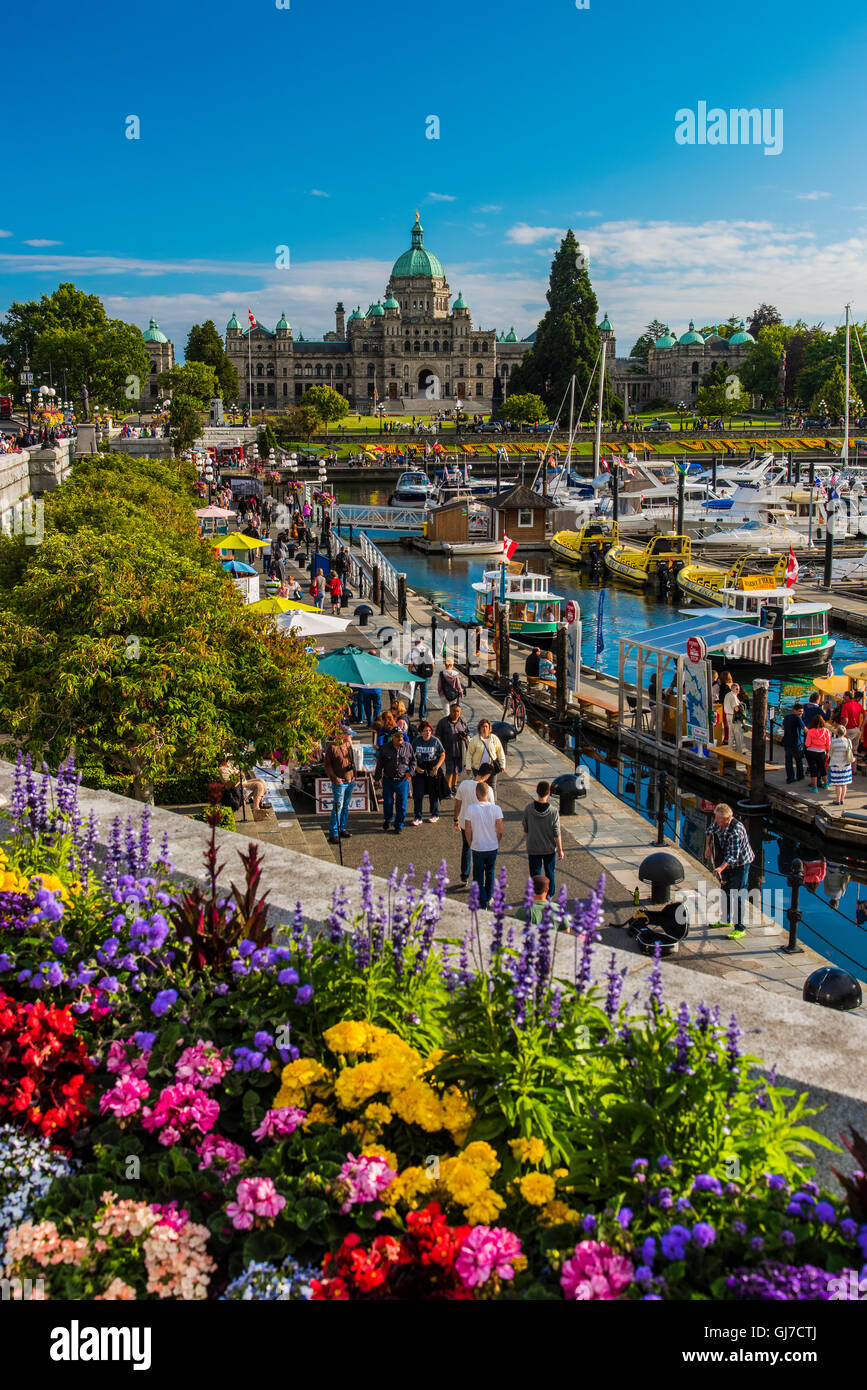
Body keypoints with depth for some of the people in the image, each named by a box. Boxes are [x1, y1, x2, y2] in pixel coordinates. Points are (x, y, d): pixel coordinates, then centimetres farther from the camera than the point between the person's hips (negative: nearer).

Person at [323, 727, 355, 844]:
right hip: (339, 782, -7)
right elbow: (327, 765, -9)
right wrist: (334, 777, -18)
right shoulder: (332, 747, -12)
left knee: (345, 807, 14)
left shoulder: (348, 744, 9)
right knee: (337, 808, -7)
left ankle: (342, 829, 25)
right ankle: (333, 834, -2)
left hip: (350, 781, 7)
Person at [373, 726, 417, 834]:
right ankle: (387, 819, 35)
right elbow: (379, 764, 6)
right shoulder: (385, 748, -1)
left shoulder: (408, 747, 1)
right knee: (388, 802, 7)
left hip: (403, 780, 0)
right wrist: (377, 778, 6)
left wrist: (410, 772, -1)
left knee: (401, 804, 2)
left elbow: (413, 761, 13)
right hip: (388, 780, 0)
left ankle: (399, 825, 16)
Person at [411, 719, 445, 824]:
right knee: (418, 794, -2)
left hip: (432, 770, -1)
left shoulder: (435, 741, -7)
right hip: (420, 770, 1)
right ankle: (418, 817, 6)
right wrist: (416, 767, -6)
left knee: (433, 793, 9)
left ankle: (435, 815, 27)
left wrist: (436, 768, -12)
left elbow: (442, 755, -1)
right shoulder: (416, 741, -2)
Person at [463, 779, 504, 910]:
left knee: (478, 876, 13)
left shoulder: (470, 809, -16)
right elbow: (500, 831, -9)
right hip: (493, 847, 2)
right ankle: (488, 898, 36)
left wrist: (470, 844, 7)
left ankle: (482, 903, 14)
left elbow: (467, 831, -10)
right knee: (490, 872, 25)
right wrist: (497, 843, 10)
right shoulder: (496, 808, -13)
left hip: (477, 848, -2)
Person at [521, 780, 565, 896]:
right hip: (549, 848, 0)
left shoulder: (528, 808, -16)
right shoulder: (553, 811, -19)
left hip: (533, 848, 0)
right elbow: (557, 834, -13)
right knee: (549, 873, 20)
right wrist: (560, 849, 0)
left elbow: (525, 829, -5)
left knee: (535, 874, 13)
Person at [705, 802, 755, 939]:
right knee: (725, 890, 19)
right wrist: (708, 846, 8)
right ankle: (726, 920, 37)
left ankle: (739, 928, -8)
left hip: (740, 863, -8)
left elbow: (733, 855, -36)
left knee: (736, 894, -12)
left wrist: (721, 867, -48)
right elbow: (710, 829, 16)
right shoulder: (717, 822, -10)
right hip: (727, 862, 8)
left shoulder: (736, 830, -33)